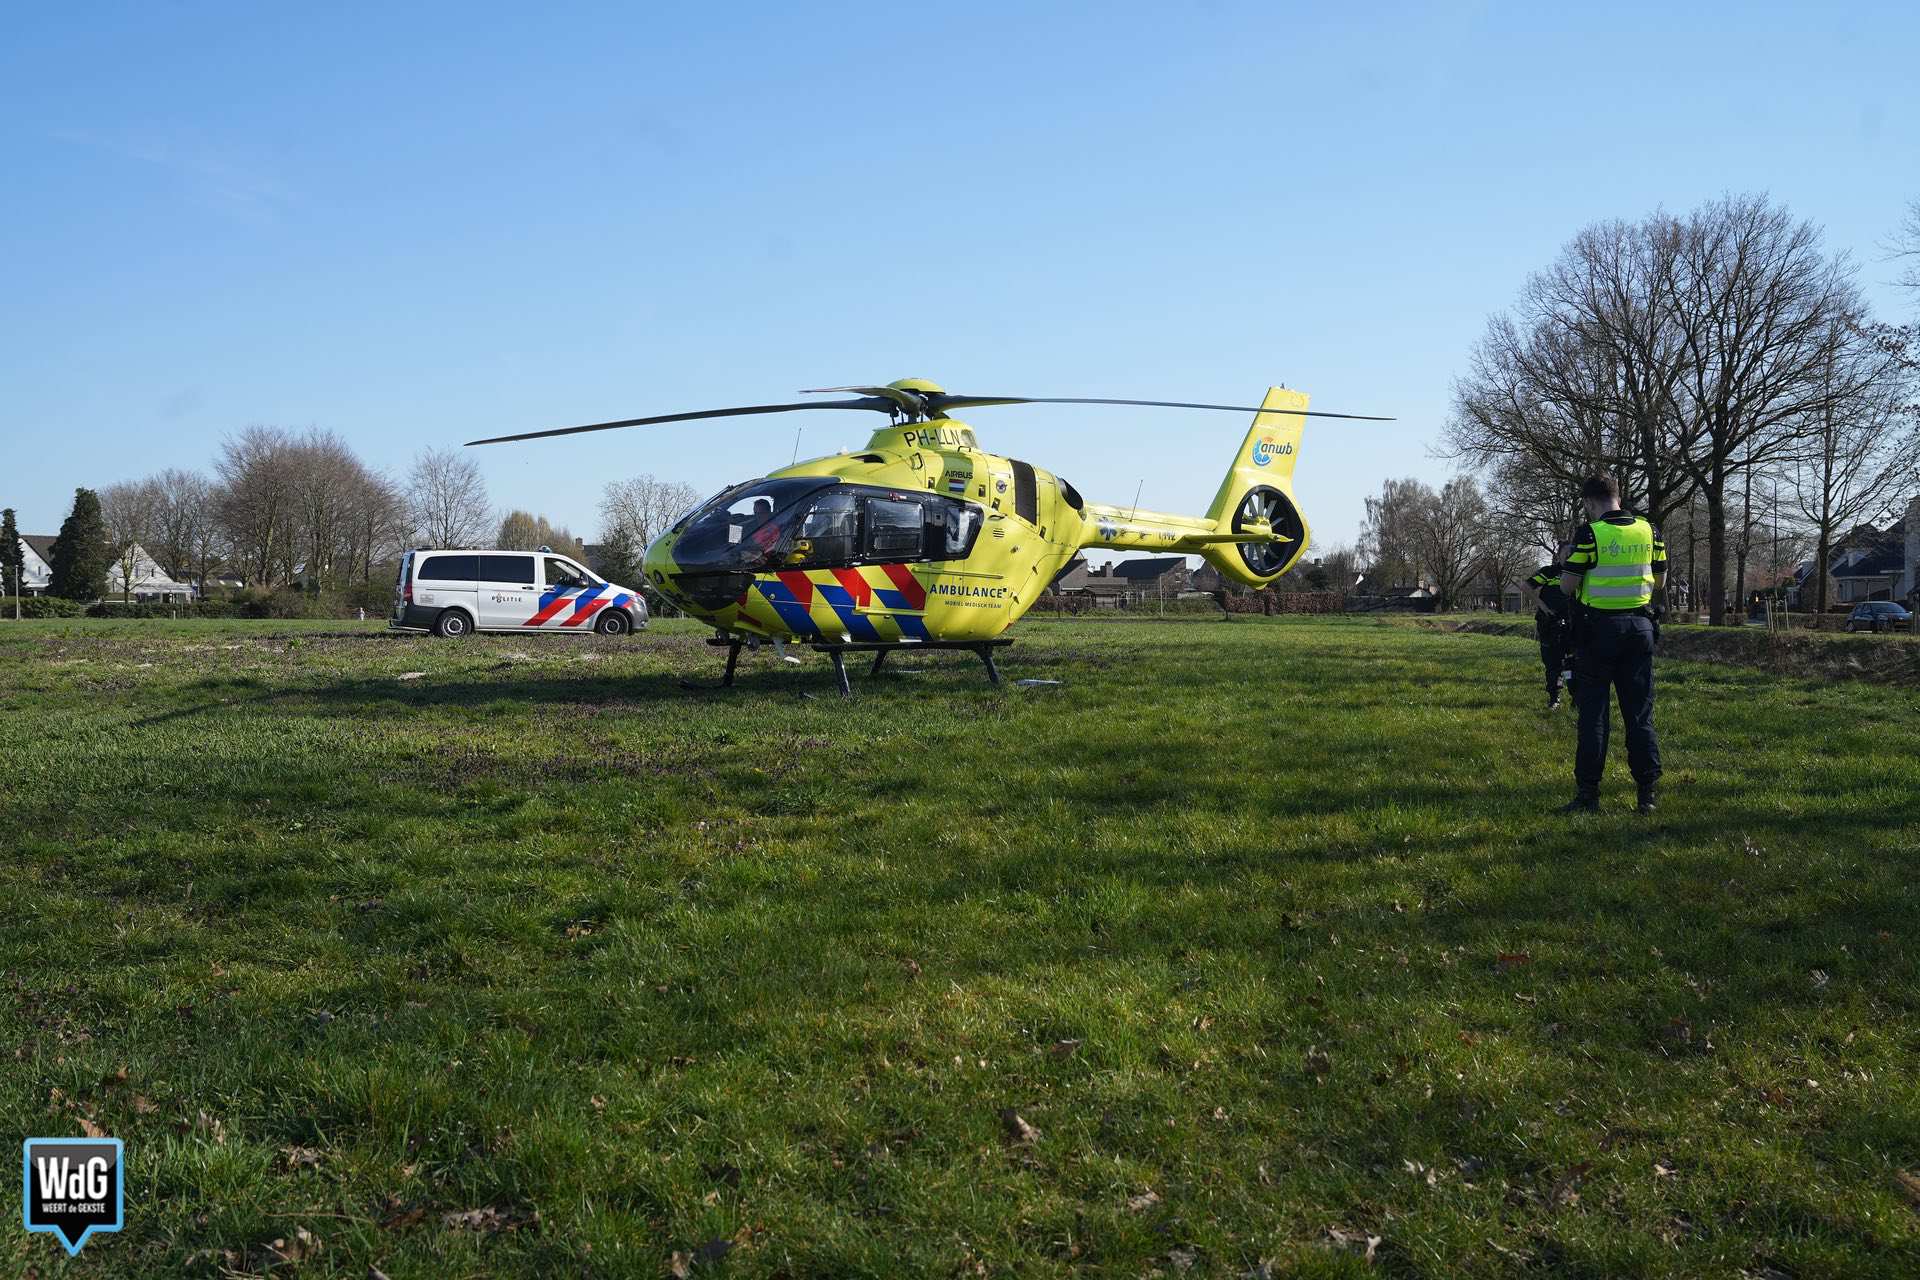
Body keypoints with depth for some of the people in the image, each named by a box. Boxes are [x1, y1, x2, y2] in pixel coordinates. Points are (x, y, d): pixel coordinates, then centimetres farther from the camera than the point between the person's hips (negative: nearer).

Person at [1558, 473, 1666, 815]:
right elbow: (1660, 580, 13)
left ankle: (1588, 793, 3)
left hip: (1598, 629, -4)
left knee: (1593, 713, 2)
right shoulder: (1649, 530, 3)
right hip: (1640, 626, 4)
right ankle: (1648, 792, 8)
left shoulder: (1588, 534, -12)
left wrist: (1567, 563, 8)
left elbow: (1567, 586, -11)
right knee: (1640, 713, 9)